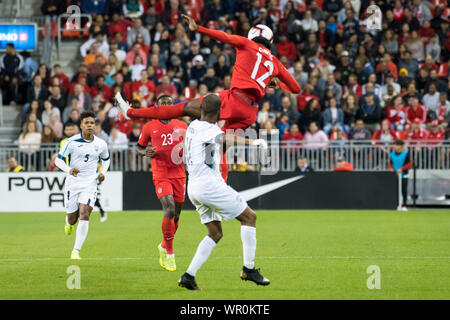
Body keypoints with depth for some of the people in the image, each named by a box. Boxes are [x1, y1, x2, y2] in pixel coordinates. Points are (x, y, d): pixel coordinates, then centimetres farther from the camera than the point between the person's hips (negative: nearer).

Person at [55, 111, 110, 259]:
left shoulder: (100, 144, 0)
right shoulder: (72, 142, -8)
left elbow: (106, 159, 20)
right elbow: (58, 159, -5)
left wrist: (103, 172, 1)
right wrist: (68, 170, -24)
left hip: (90, 184, 0)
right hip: (72, 183, 0)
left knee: (84, 215, -17)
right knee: (72, 218, 7)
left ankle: (76, 251, -12)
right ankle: (69, 224, 49)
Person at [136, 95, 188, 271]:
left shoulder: (182, 126, 10)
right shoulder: (149, 127, 4)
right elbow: (139, 147, 14)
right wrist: (145, 152, -8)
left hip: (179, 174, 3)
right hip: (160, 175, -3)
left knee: (176, 214, 5)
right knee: (169, 210, -20)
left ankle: (164, 246, 30)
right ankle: (169, 253, -8)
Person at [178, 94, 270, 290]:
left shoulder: (193, 126, 14)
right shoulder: (209, 129, -13)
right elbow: (224, 138, -37)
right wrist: (250, 142, -48)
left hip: (194, 187, 9)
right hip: (210, 184, -9)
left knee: (215, 233, 15)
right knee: (249, 217, 2)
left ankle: (188, 275, 3)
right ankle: (249, 268, -2)